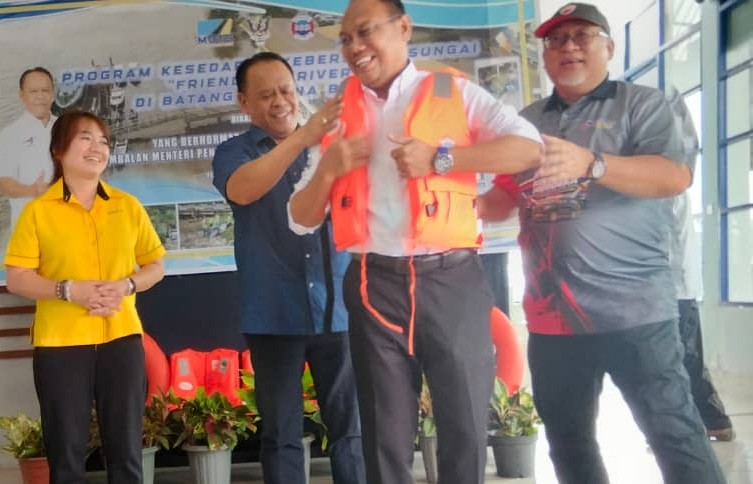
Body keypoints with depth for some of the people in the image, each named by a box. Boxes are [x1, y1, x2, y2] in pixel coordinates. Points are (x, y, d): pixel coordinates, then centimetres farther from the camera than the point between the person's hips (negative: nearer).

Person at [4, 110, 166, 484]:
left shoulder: (128, 206, 9)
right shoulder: (38, 211, 0)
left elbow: (155, 265, 13)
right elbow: (17, 279, -3)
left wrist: (126, 285, -7)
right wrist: (69, 289, -17)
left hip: (121, 338, 2)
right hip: (60, 343, -2)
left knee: (126, 447, 6)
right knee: (66, 452, 4)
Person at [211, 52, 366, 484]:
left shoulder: (329, 145, 10)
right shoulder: (235, 152, 4)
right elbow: (242, 190, -20)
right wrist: (302, 137, -33)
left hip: (337, 310, 2)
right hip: (275, 316, -1)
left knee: (351, 428, 4)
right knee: (282, 435, 5)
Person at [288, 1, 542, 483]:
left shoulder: (455, 92, 4)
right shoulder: (341, 116, 13)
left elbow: (529, 148, -10)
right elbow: (301, 220, 13)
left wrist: (439, 158, -16)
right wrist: (328, 167, -5)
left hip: (450, 281, -2)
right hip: (375, 287, 3)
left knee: (465, 426, 2)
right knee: (386, 435, 8)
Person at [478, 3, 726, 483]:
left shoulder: (642, 104, 0)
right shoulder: (529, 122, 15)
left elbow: (677, 175, -16)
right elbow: (504, 198, 19)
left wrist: (590, 164, -30)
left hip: (633, 309, -5)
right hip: (552, 314, 6)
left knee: (674, 432, -4)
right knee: (568, 441, 15)